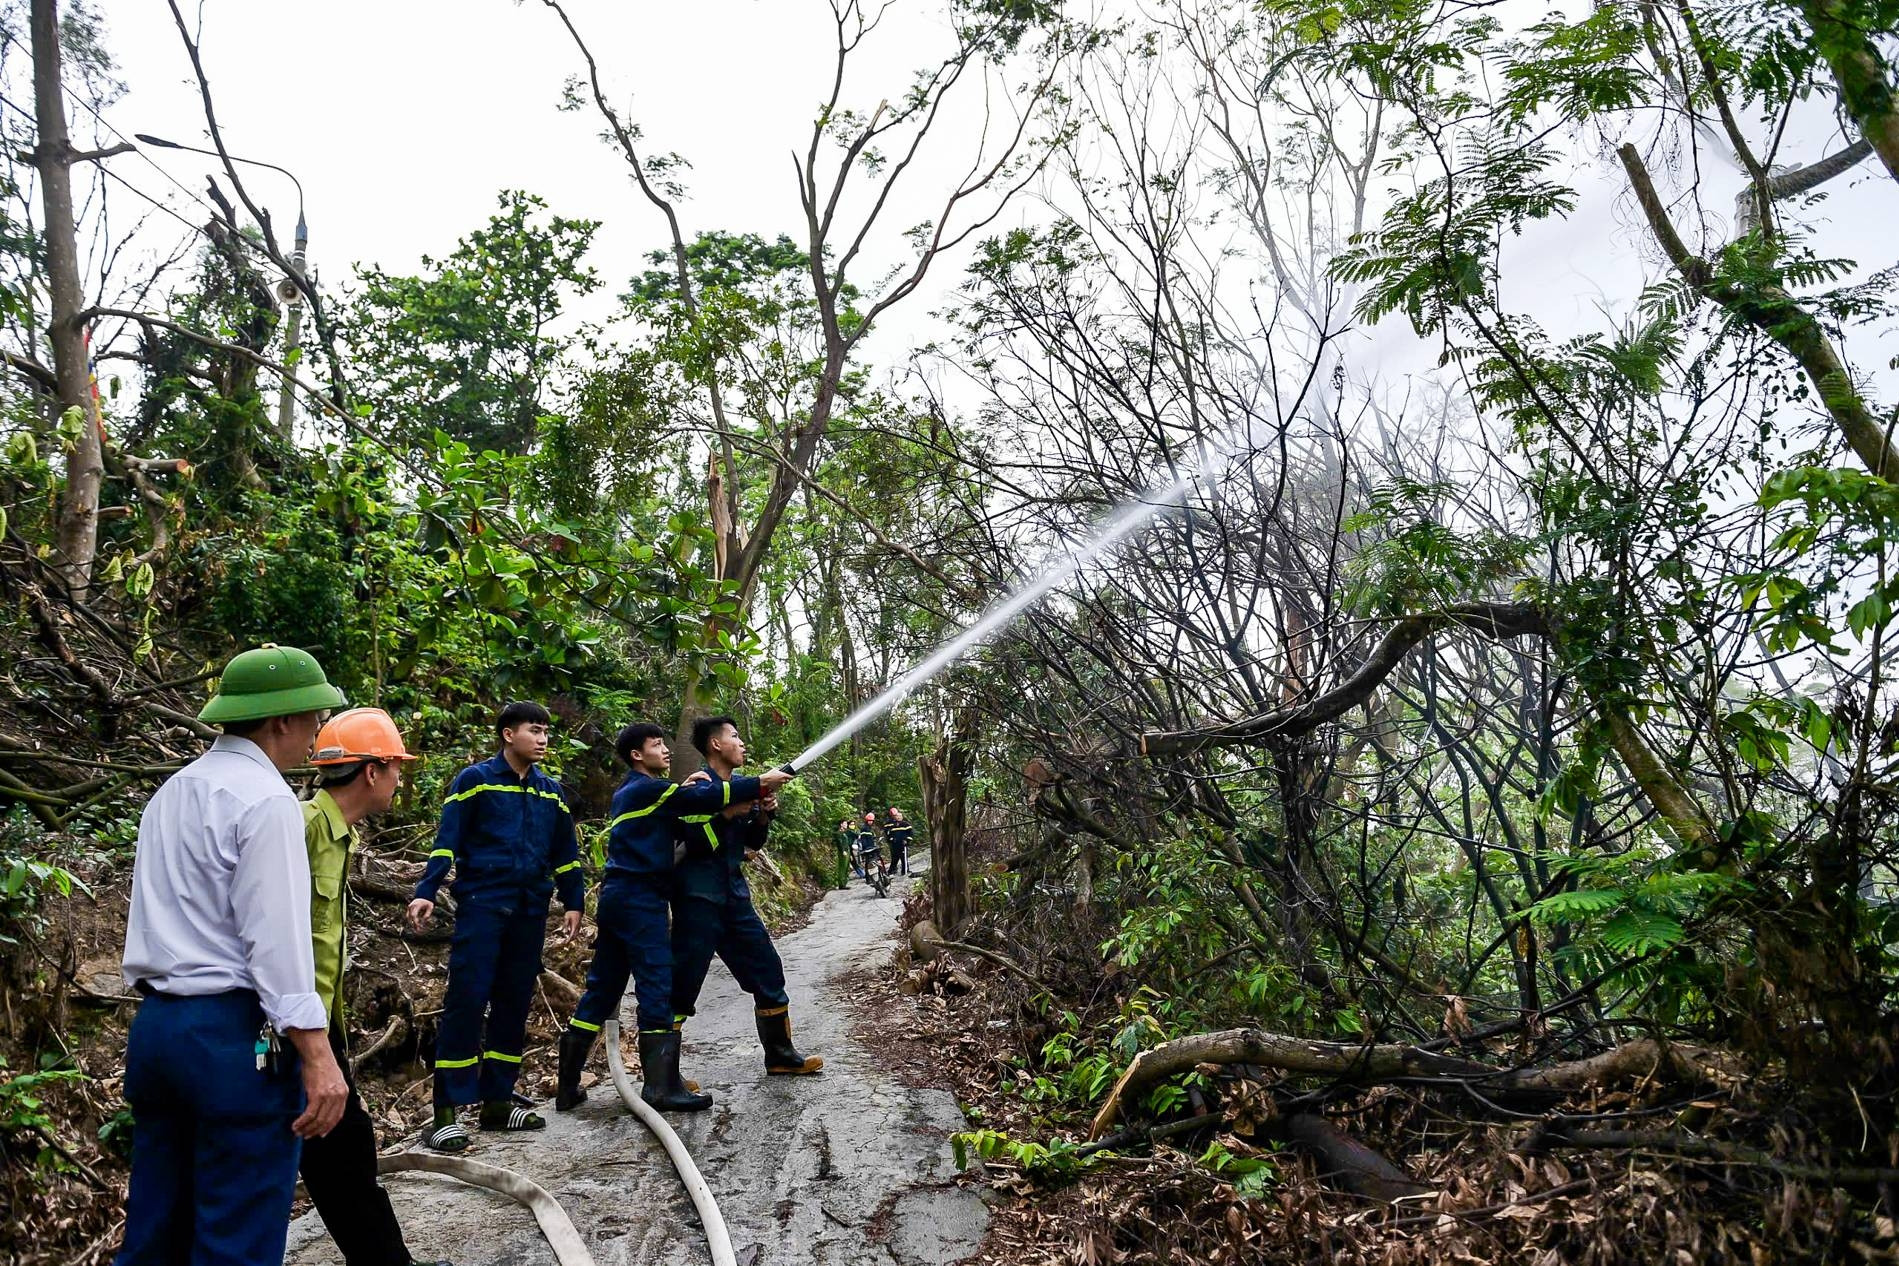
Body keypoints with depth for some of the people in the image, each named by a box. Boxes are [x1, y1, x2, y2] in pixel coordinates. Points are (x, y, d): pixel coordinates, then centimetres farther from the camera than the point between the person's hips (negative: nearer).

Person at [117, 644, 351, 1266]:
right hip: (234, 1034, -9)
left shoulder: (170, 793, 14)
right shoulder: (264, 797, -14)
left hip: (154, 1024, 9)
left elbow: (163, 915, 19)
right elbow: (278, 939, -19)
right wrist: (317, 1056, -18)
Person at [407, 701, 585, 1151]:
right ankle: (446, 1111, -3)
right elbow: (446, 840, -7)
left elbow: (565, 852, 17)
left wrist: (573, 902, 12)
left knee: (514, 1004, 8)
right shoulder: (474, 780, -2)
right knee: (466, 1000, -8)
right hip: (481, 905, -5)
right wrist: (427, 892, -17)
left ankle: (497, 1100, 17)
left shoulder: (551, 790, 12)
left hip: (530, 910, 5)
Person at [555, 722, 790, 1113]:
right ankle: (662, 1085, -9)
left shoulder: (631, 793, 21)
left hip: (619, 899, 10)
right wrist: (760, 784, -12)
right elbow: (705, 798, -15)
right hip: (638, 899, -10)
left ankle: (567, 1085, 14)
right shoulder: (647, 788, -9)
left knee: (603, 988, 11)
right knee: (657, 984, -9)